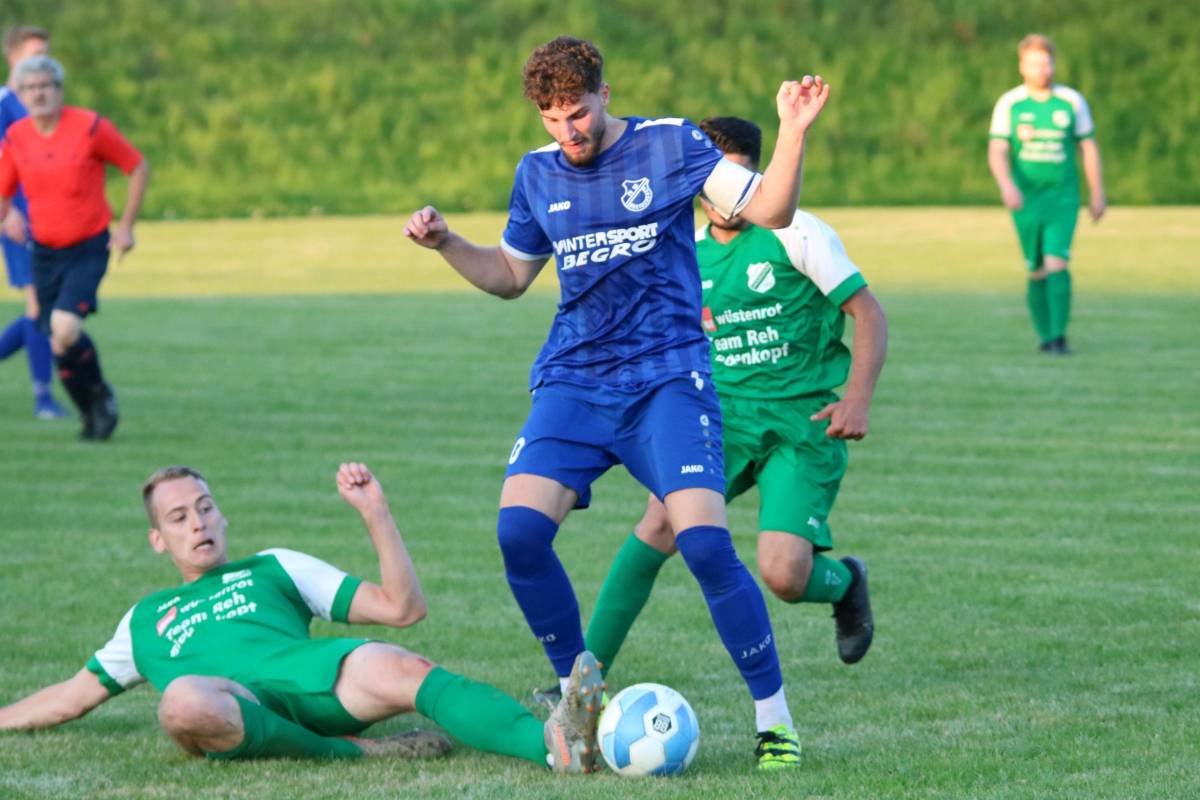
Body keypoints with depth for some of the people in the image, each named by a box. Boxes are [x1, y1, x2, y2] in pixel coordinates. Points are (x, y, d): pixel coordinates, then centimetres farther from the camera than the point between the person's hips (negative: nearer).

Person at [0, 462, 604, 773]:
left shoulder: (272, 569, 32)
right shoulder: (145, 618, 38)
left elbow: (403, 608, 22)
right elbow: (74, 695, 46)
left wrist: (373, 512, 12)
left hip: (307, 673, 0)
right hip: (232, 710, 0)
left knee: (401, 671, -34)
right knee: (184, 702, -41)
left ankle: (554, 743, -58)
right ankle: (352, 753, -33)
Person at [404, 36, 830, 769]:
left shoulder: (669, 145, -1)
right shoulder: (538, 173, 10)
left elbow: (770, 210, -5)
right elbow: (510, 273, 24)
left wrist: (794, 132, -20)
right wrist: (446, 244, 8)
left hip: (667, 378, -4)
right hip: (572, 381, 4)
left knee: (704, 541, -20)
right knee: (519, 530, -17)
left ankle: (774, 717, -5)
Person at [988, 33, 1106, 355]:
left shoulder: (1072, 102, 3)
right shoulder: (1009, 104, -1)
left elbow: (1088, 147, 10)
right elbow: (997, 151, -8)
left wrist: (1097, 193, 9)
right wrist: (1006, 185, -26)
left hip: (1063, 196, -1)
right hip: (1025, 197, 1)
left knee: (1056, 264, -15)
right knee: (1037, 271, 5)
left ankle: (1058, 337, -16)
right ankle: (1045, 334, 21)